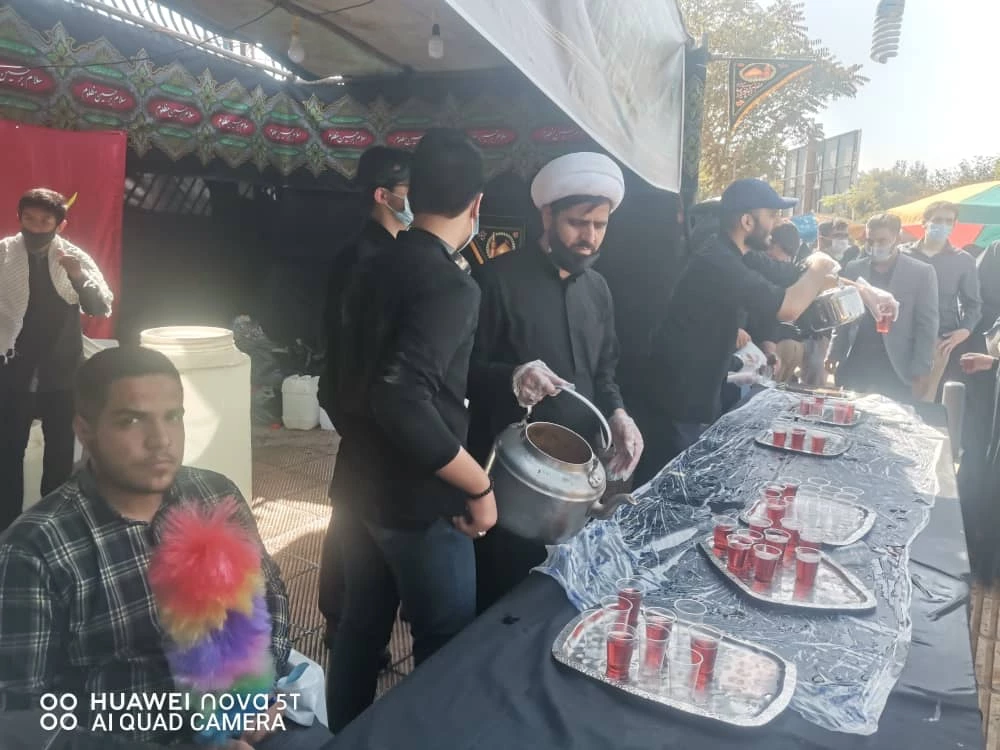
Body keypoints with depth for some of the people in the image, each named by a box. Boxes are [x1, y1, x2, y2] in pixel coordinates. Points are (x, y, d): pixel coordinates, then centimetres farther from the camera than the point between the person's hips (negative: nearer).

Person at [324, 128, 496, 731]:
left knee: (359, 629, 21)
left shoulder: (380, 268, 6)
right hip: (417, 503, -8)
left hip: (359, 488, 8)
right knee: (446, 651, 8)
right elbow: (404, 401, -31)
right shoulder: (451, 284, -19)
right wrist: (480, 487, -21)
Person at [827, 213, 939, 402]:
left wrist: (920, 372, -7)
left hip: (896, 372, -3)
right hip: (854, 368, 3)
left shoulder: (921, 273, 0)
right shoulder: (853, 269, 9)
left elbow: (926, 325, -2)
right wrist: (835, 355, 5)